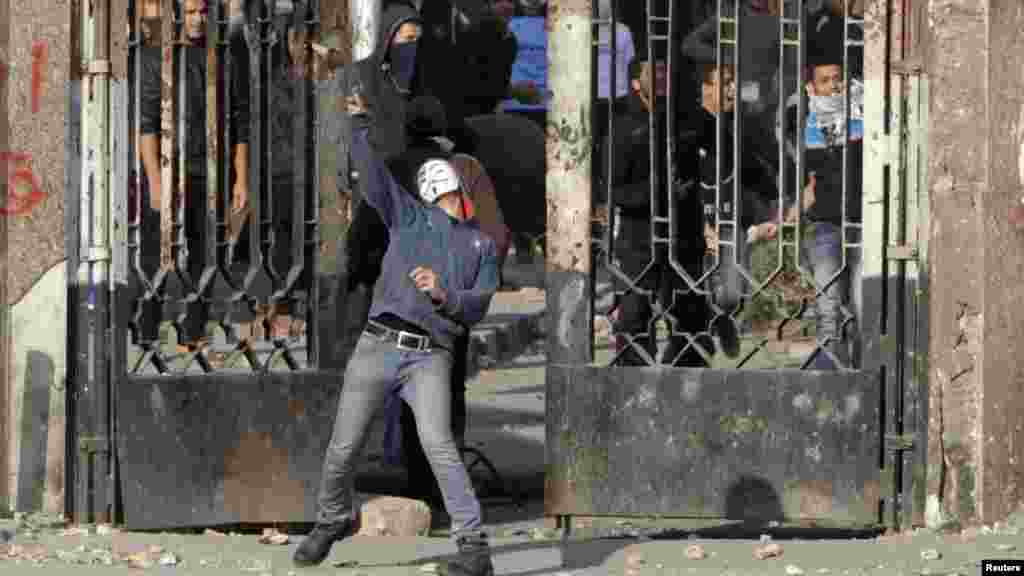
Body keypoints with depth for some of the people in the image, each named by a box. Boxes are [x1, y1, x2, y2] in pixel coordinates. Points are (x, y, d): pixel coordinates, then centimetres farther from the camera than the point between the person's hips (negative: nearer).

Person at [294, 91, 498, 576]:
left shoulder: (482, 245, 18)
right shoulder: (408, 216, 16)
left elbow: (477, 308, 6)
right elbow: (372, 173, 3)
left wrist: (444, 297, -15)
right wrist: (359, 119, -8)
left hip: (430, 358, -1)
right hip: (377, 348, 1)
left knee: (438, 445, -21)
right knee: (343, 450, 4)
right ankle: (332, 522, 32)